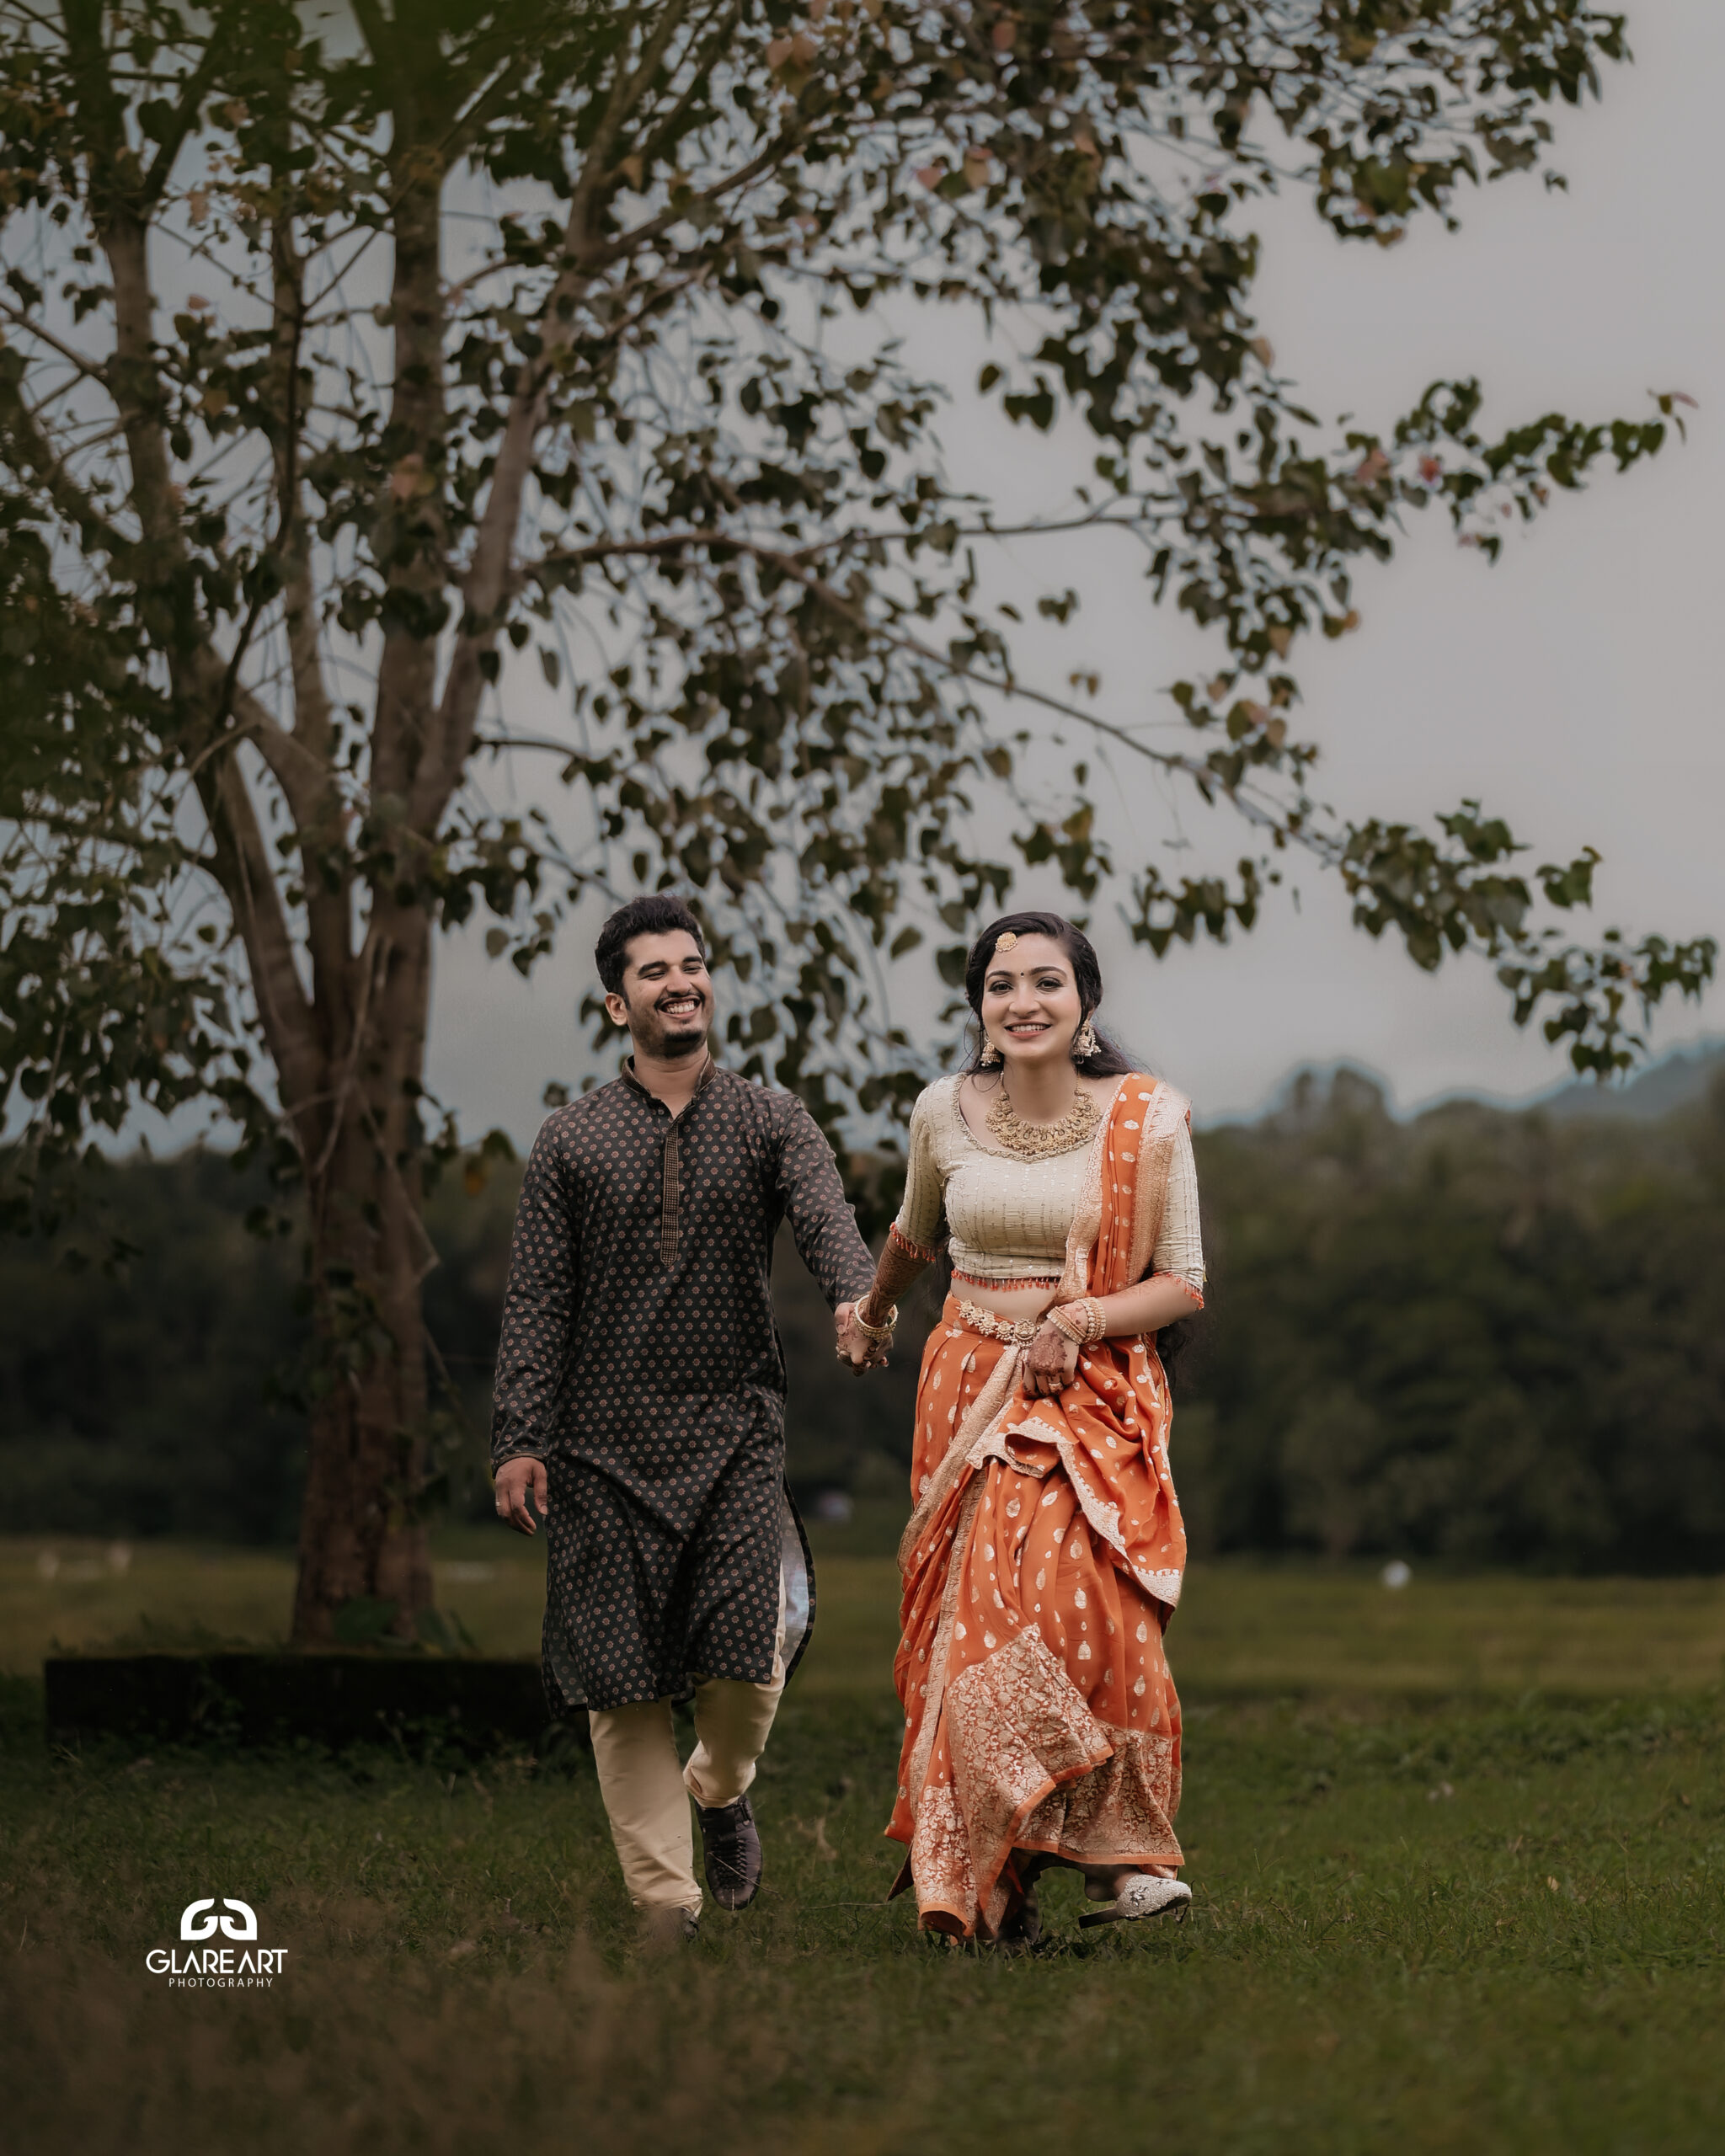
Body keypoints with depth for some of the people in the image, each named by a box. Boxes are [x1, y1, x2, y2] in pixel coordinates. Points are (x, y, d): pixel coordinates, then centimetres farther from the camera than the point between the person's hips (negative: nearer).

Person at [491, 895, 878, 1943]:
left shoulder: (770, 1120, 6)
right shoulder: (572, 1138, 7)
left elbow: (827, 1216, -12)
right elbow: (538, 1298, 5)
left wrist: (858, 1298, -34)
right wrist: (523, 1436, -4)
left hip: (736, 1428, 0)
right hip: (609, 1439, 0)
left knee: (749, 1658, -11)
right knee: (624, 1680, -1)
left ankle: (721, 1789, 23)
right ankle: (666, 1906, 8)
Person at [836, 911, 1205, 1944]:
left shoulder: (1147, 1118, -2)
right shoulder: (945, 1113, 5)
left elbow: (1185, 1284, 1)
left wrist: (1077, 1322, -14)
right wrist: (872, 1315, 42)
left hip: (1098, 1397, -2)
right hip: (973, 1392, 2)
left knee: (1088, 1604, -24)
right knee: (982, 1623, -8)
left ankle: (1123, 1854, -14)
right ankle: (994, 1890, -1)